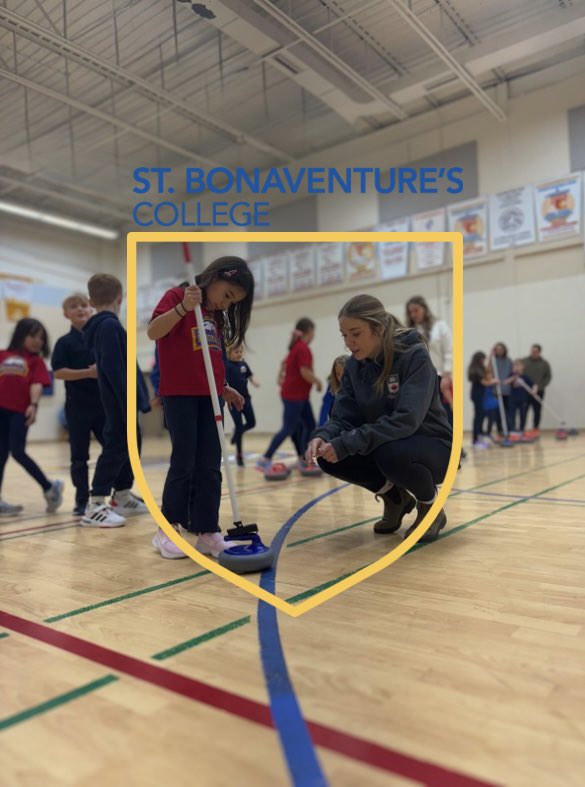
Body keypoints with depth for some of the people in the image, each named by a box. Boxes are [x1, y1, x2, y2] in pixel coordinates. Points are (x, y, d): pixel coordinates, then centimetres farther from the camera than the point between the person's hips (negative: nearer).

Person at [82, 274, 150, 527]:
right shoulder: (110, 326, -14)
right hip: (119, 401, -10)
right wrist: (128, 404, -22)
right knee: (116, 447, -7)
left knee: (129, 446, 16)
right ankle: (95, 506, -3)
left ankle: (122, 498, 27)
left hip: (119, 401, 10)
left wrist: (136, 400, 20)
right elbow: (114, 370, -22)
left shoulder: (101, 326, 16)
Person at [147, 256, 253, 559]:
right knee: (184, 463, -2)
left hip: (209, 397, 7)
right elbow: (153, 332, -20)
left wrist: (224, 387, 16)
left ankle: (207, 533, 13)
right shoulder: (176, 296, -4)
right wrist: (182, 307, -31)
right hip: (179, 395, -7)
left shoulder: (216, 316, 18)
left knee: (210, 467, 5)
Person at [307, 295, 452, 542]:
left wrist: (347, 443, -37)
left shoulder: (415, 356, -22)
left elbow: (406, 419, -33)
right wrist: (323, 437, -30)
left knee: (390, 452, -37)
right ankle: (395, 497, 9)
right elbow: (343, 416, -6)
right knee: (328, 456, -15)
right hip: (383, 446, 6)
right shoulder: (354, 366, -4)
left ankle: (431, 508, -4)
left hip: (433, 448, -6)